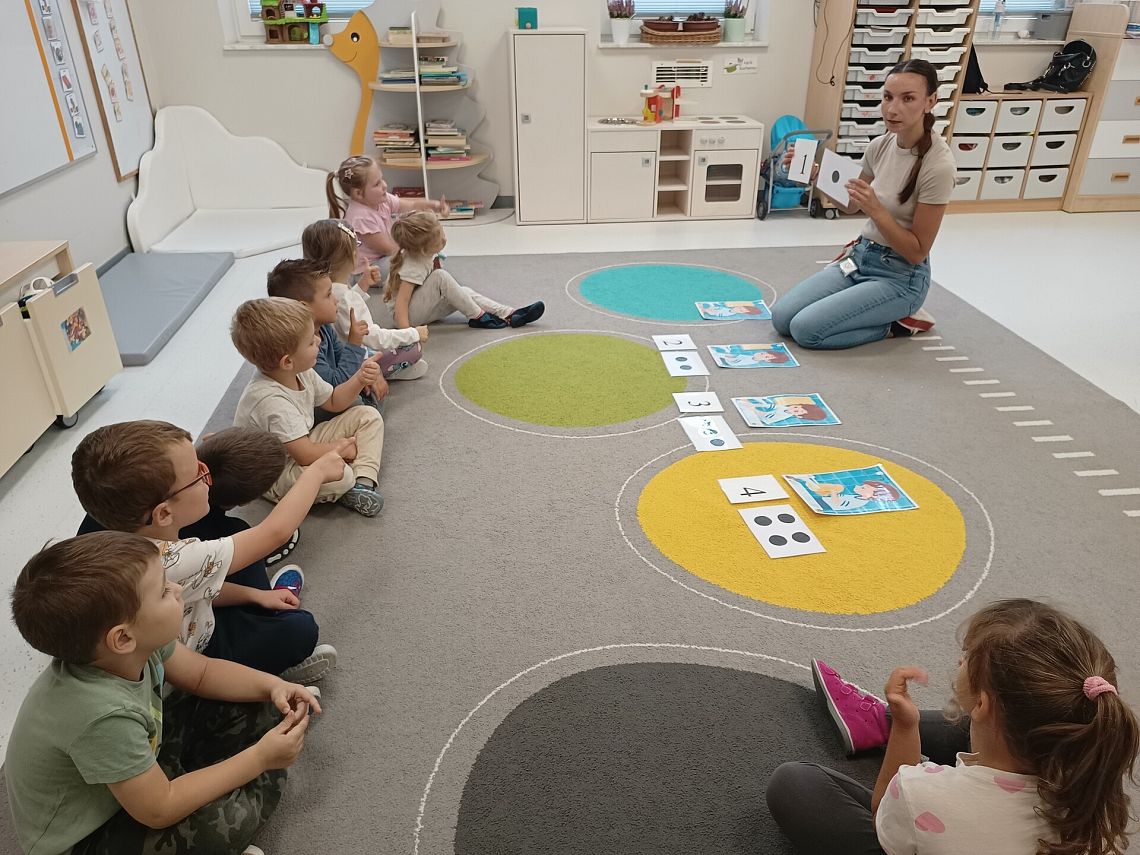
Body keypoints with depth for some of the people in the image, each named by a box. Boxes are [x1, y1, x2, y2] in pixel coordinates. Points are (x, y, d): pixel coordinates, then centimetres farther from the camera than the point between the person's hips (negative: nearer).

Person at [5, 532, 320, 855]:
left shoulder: (136, 638, -20)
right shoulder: (102, 716, -40)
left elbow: (201, 672, 0)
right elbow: (159, 811, -28)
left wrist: (273, 686, -15)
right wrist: (260, 758, -23)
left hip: (143, 757, 7)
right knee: (225, 819, -27)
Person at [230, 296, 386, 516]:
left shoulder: (301, 374, -6)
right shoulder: (271, 401, -33)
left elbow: (333, 402, 11)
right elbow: (306, 456, -32)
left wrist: (359, 380, -7)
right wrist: (346, 447, -15)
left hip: (301, 446, 10)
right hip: (272, 476, -10)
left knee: (368, 416, 3)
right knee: (339, 474, -40)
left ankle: (362, 482, -12)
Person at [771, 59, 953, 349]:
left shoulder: (938, 165, -22)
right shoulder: (881, 145, -2)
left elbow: (917, 252, -18)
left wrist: (875, 209, -30)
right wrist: (816, 175, -5)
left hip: (900, 276, -7)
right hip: (860, 256, 7)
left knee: (805, 329, -21)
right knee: (781, 317, -4)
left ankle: (894, 323, 2)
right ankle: (885, 313, 12)